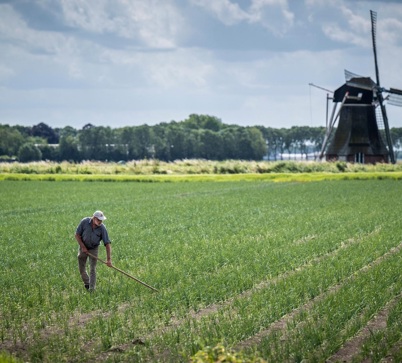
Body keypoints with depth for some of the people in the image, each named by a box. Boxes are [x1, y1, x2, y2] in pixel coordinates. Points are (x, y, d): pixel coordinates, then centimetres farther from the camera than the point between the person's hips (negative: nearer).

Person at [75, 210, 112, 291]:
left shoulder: (102, 228, -21)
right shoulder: (84, 222, -21)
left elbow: (107, 243, -21)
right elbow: (77, 235, -10)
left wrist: (109, 259, -26)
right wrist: (83, 247, -16)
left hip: (93, 249, -1)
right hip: (83, 247, 1)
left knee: (92, 269, -8)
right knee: (81, 268, 9)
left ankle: (92, 289, -3)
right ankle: (86, 284, 33)